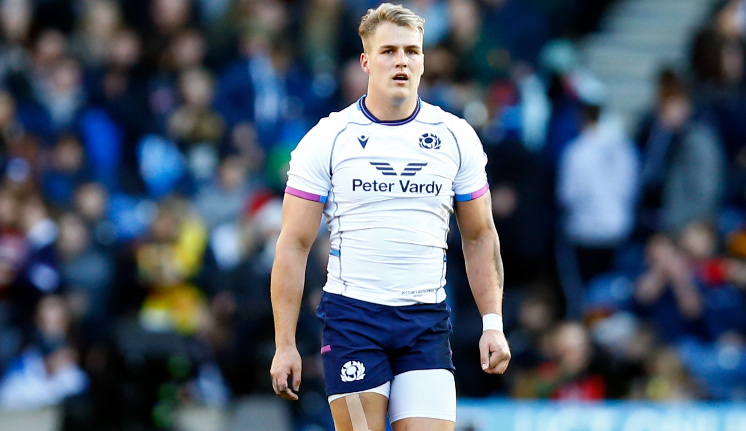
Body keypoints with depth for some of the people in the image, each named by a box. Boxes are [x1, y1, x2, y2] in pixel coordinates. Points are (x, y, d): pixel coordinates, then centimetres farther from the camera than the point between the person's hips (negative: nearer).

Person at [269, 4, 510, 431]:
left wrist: (493, 323, 4)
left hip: (427, 321, 2)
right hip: (352, 316, -2)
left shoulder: (456, 137, 7)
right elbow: (294, 245, 0)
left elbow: (480, 238, 15)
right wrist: (285, 344, -5)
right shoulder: (327, 139, 0)